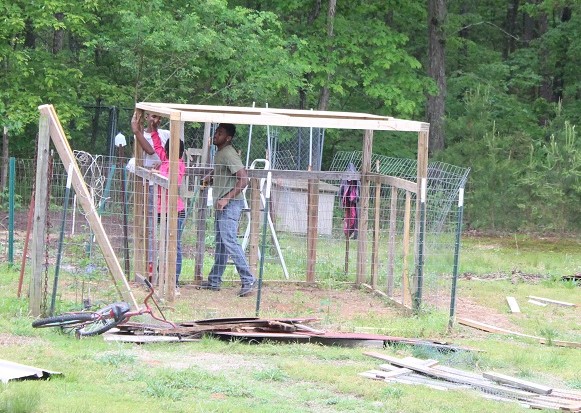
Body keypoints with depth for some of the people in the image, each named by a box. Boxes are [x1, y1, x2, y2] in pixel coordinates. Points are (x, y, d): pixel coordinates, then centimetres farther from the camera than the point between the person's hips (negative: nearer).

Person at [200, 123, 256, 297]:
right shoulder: (219, 153, 15)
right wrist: (211, 177, 18)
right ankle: (214, 281, 21)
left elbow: (243, 179, -24)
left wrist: (226, 198, -24)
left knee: (229, 242, -16)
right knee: (220, 243, 15)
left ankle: (248, 280, -17)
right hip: (222, 205, 11)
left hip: (230, 204, -11)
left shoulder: (229, 154, -16)